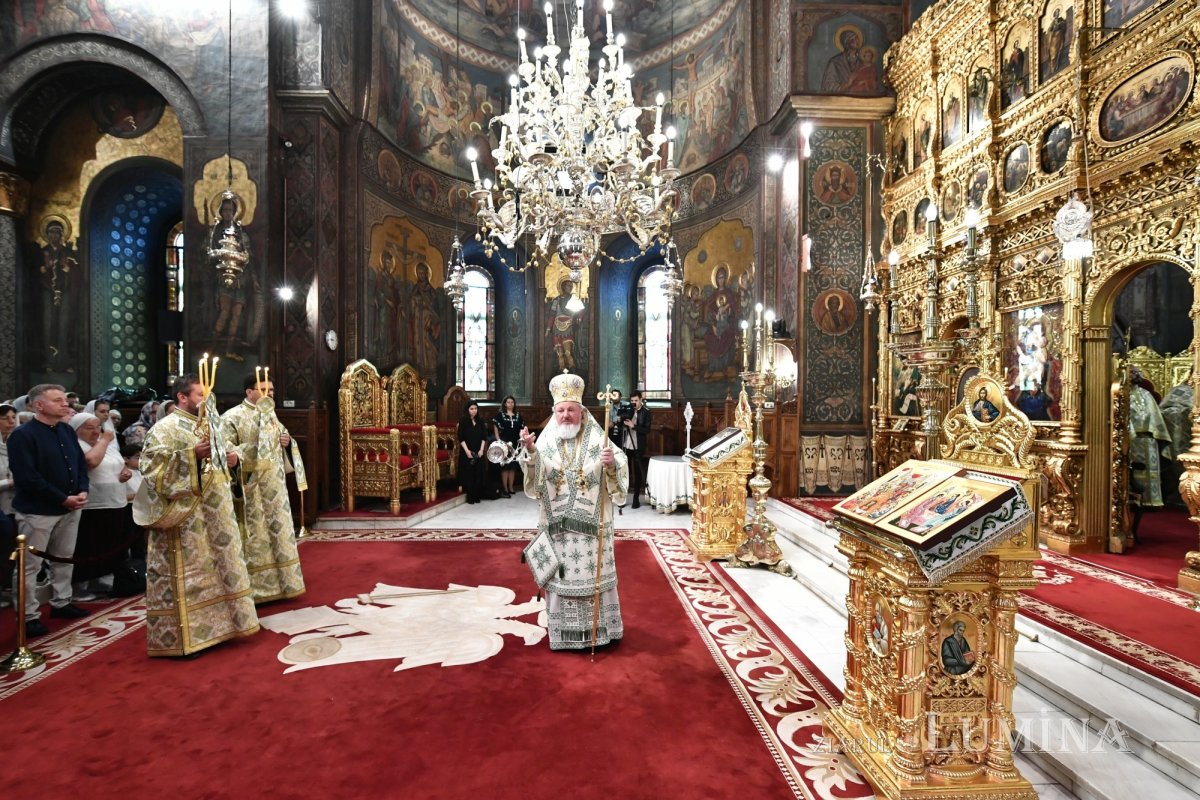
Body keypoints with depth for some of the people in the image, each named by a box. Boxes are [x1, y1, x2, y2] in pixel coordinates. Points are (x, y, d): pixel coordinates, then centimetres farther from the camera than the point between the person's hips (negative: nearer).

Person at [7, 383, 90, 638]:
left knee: (64, 558, 17)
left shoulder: (67, 431, 8)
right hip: (37, 511, -7)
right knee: (29, 565, 3)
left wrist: (82, 491, -5)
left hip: (70, 508, 7)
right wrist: (63, 499, -18)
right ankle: (29, 616, 13)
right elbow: (27, 477, -20)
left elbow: (81, 463, 12)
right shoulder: (22, 435, -14)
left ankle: (61, 602, 31)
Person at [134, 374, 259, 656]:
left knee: (218, 563, 14)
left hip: (214, 512, 9)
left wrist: (232, 458, 3)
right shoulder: (165, 428, -10)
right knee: (188, 570, -3)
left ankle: (215, 625, 27)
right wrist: (191, 454, -26)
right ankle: (183, 636, 8)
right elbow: (152, 466, -19)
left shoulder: (206, 425, 14)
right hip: (186, 514, -8)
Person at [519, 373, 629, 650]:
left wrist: (612, 463, -29)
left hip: (590, 523, -1)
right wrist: (530, 451, -28)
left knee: (593, 574, 9)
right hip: (557, 523, 1)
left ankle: (599, 628, 25)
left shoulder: (597, 438, -2)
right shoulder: (547, 440, 1)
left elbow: (619, 474, -7)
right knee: (561, 576, 9)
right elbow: (534, 479, -10)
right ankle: (565, 631, 23)